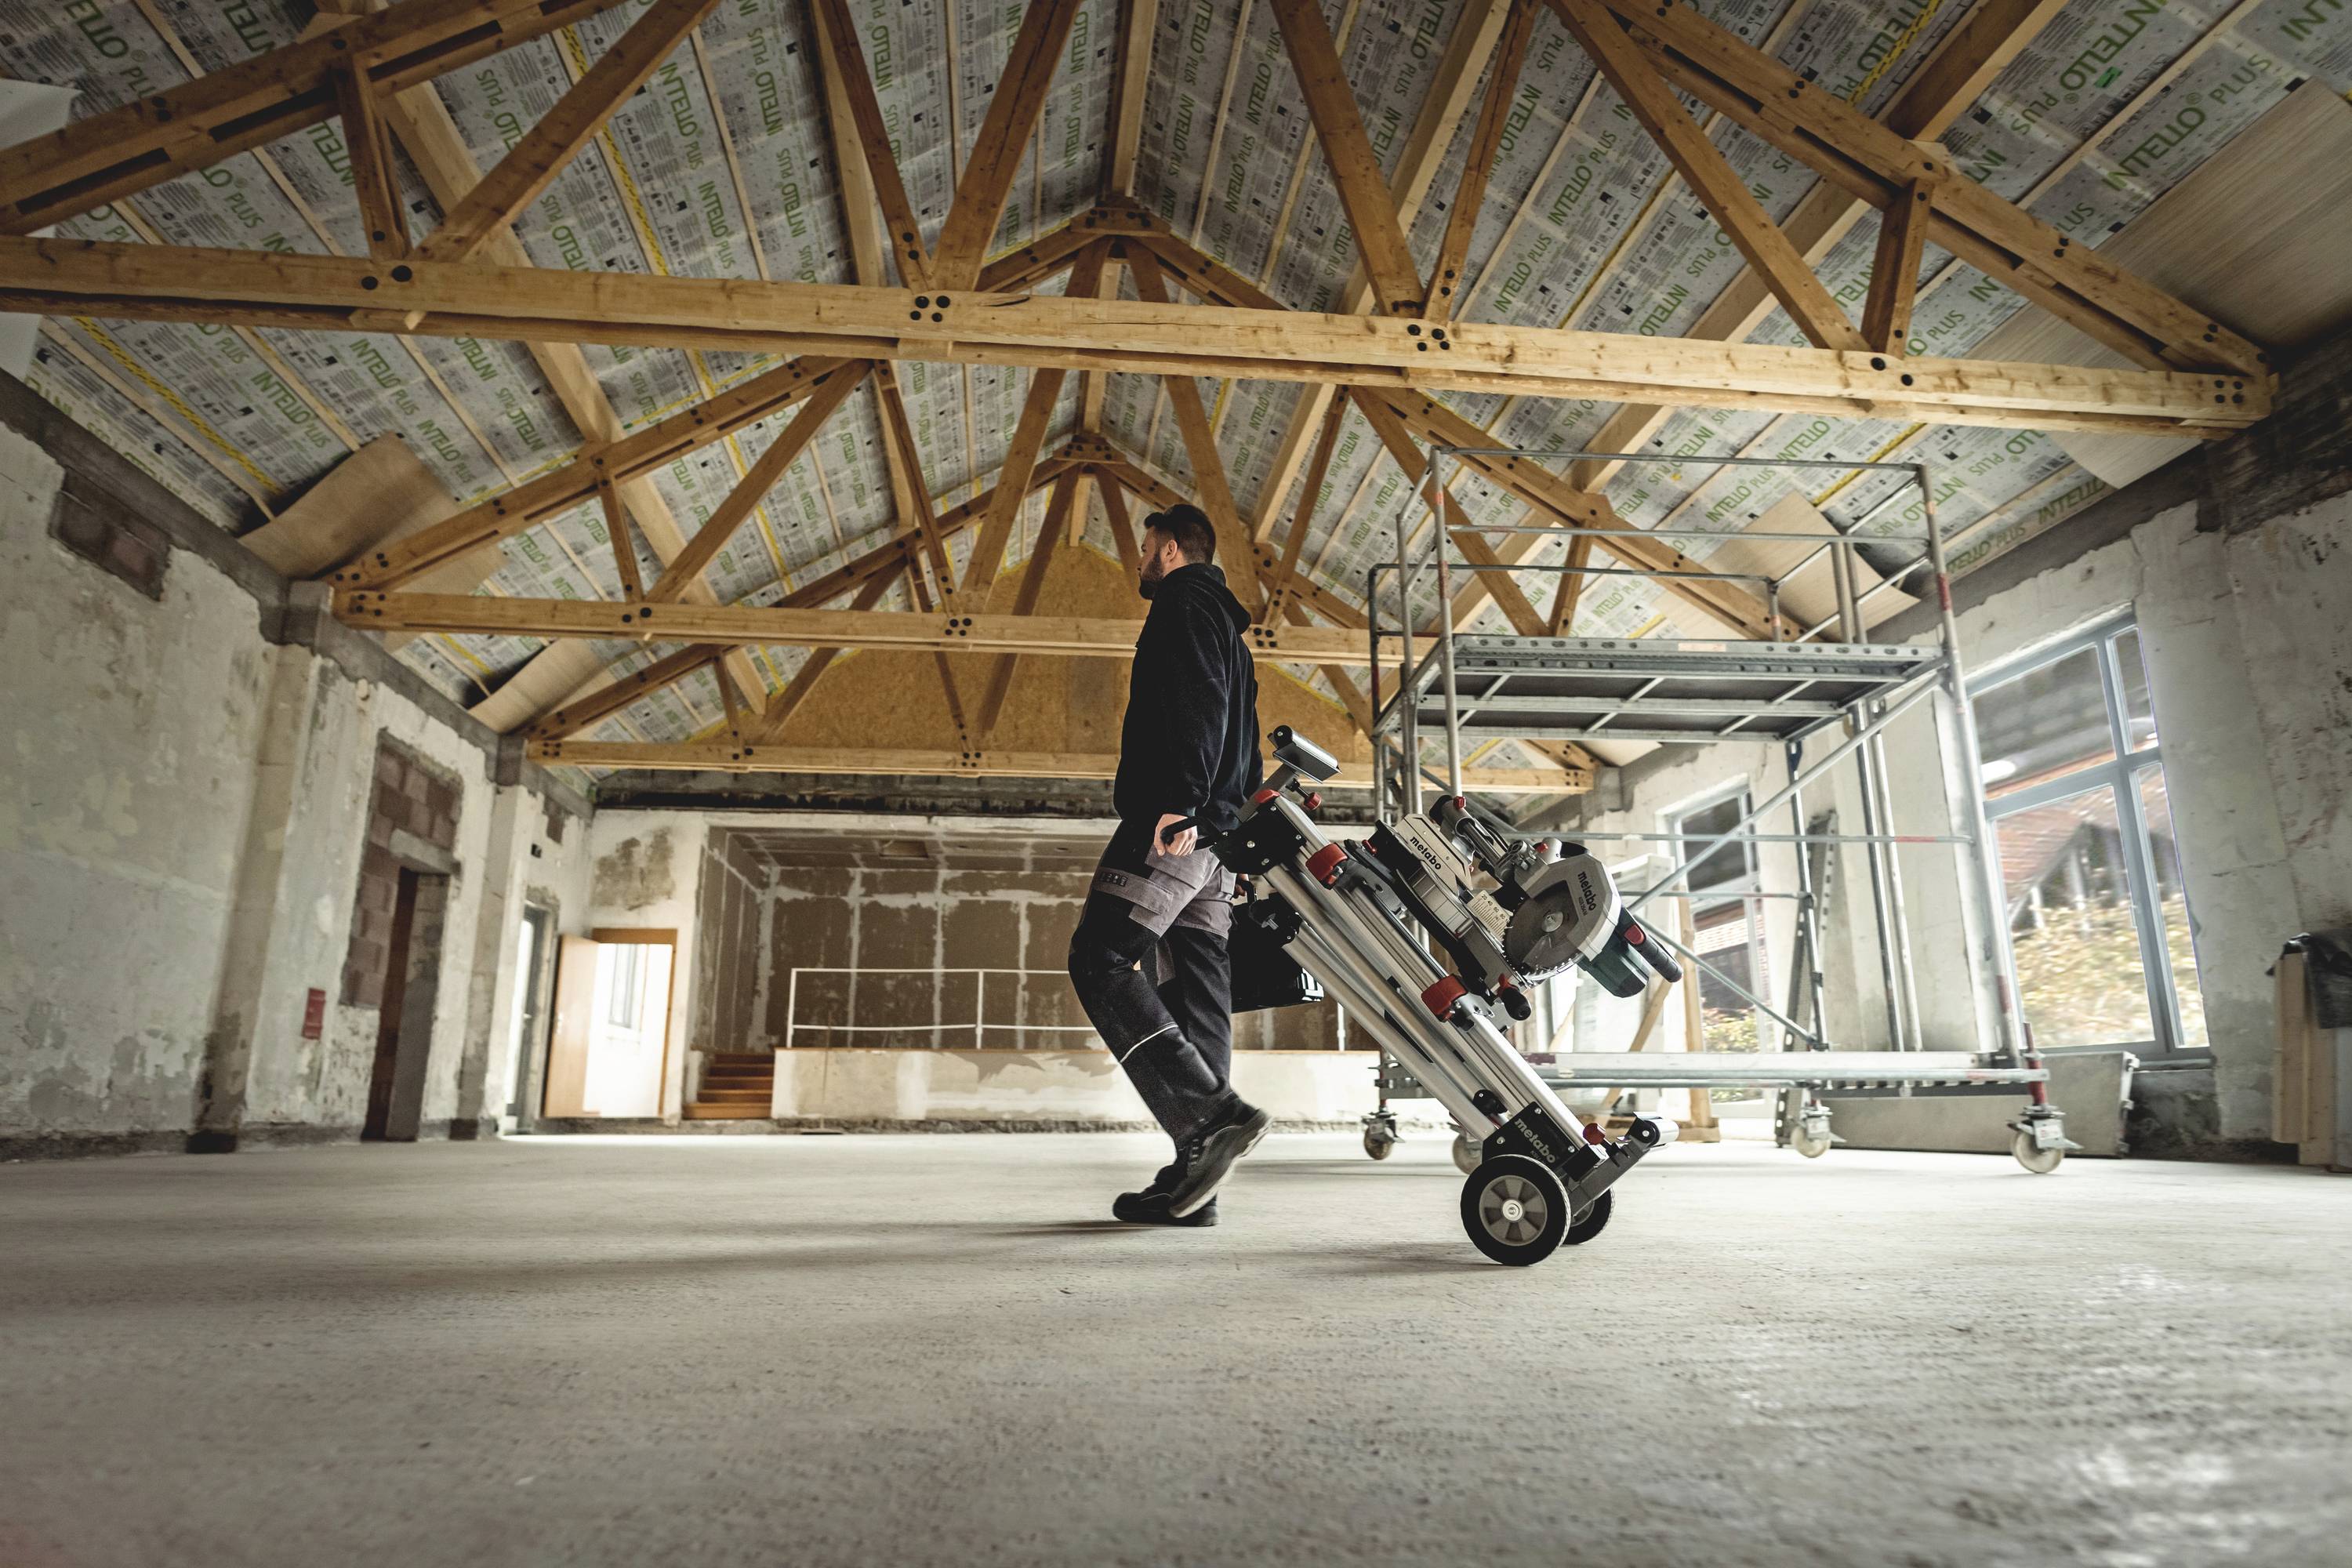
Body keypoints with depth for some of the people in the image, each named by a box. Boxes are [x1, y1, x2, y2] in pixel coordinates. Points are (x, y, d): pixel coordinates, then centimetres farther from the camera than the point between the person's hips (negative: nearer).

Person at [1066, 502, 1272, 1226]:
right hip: (1215, 836, 10)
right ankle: (1195, 1173, 2)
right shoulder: (1225, 627, 31)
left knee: (1100, 960, -13)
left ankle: (1213, 1113, -21)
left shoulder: (1183, 605, 1)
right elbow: (1242, 739, 27)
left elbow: (1195, 708, -16)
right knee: (1196, 992, 3)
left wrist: (1178, 802, -25)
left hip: (1173, 825, -10)